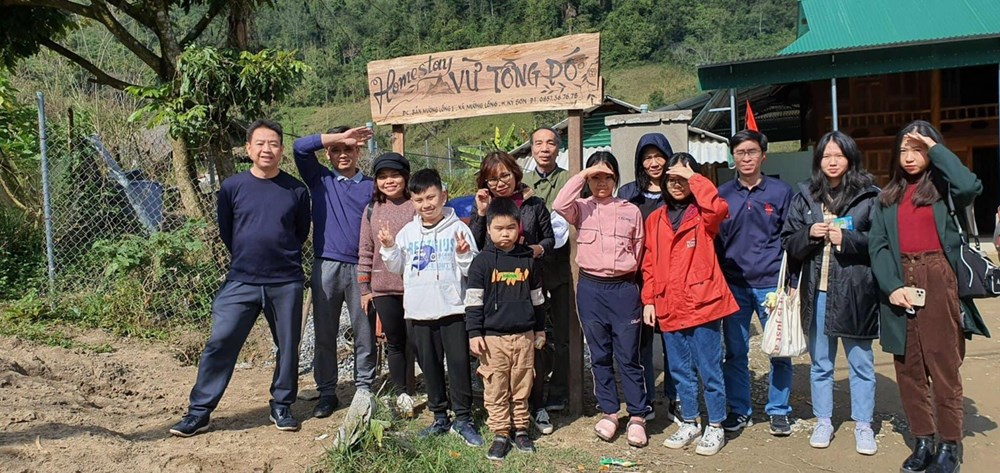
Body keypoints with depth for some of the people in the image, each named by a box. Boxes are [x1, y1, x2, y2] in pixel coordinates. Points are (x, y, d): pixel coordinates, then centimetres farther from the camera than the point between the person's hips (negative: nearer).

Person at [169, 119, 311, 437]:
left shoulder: (296, 190, -1)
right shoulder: (232, 187, -1)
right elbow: (225, 231, 12)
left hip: (286, 283, 1)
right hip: (241, 282, 0)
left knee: (288, 347, 9)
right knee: (220, 343, -3)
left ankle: (282, 407, 26)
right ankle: (199, 412, 7)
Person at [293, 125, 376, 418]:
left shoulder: (371, 186, 9)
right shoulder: (320, 180, 10)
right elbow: (300, 147, -4)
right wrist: (339, 136, -8)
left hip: (361, 268, 0)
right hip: (326, 266, 1)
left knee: (365, 333, 4)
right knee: (325, 333, 5)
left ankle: (364, 390, 16)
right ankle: (327, 393, 15)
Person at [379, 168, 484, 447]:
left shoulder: (457, 228, -3)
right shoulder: (407, 232, 8)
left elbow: (473, 270, -2)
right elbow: (398, 267, 16)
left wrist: (464, 255, -21)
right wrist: (388, 248, 0)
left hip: (453, 309, -4)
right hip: (419, 310, 4)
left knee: (459, 363, -1)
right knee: (429, 365, 12)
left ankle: (463, 418, 12)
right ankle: (440, 417, 25)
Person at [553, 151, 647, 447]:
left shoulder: (631, 211, 6)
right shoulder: (581, 208, 4)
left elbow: (640, 253, 10)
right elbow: (559, 206, -20)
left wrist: (642, 293, 8)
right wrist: (582, 175, -15)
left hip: (624, 289, -1)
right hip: (590, 288, 1)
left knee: (628, 356, 3)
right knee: (599, 355, 10)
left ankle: (637, 417, 13)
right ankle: (608, 412, 23)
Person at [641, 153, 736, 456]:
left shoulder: (703, 215, -1)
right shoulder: (655, 219, 11)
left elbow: (719, 208, -26)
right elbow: (649, 264, 12)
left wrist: (693, 177, -17)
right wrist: (648, 300, 6)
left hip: (703, 303, -4)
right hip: (670, 308, 5)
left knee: (709, 369, 4)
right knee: (680, 371, 15)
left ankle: (715, 428, 18)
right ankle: (689, 423, 29)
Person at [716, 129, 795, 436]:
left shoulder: (781, 192, 3)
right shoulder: (722, 195, 7)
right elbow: (715, 241, 9)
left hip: (771, 284, -1)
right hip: (734, 284, 1)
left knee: (779, 351, 3)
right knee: (735, 351, 7)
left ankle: (778, 411, 19)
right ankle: (738, 410, 20)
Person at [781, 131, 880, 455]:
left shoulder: (869, 196, -1)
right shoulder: (805, 196, 8)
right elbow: (788, 242, 9)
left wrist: (846, 239, -16)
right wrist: (809, 234, -10)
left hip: (855, 291, -3)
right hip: (816, 291, 3)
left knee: (860, 362, 7)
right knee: (820, 363, 13)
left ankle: (863, 425, 20)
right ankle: (823, 422, 26)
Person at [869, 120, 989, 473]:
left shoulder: (944, 187, 4)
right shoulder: (889, 196, 14)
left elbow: (970, 186, -21)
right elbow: (877, 245, 4)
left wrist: (937, 150, -10)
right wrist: (892, 286, -10)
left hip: (938, 283, -4)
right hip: (900, 285, 4)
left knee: (943, 366, -1)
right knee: (908, 368, 8)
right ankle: (923, 441, 19)